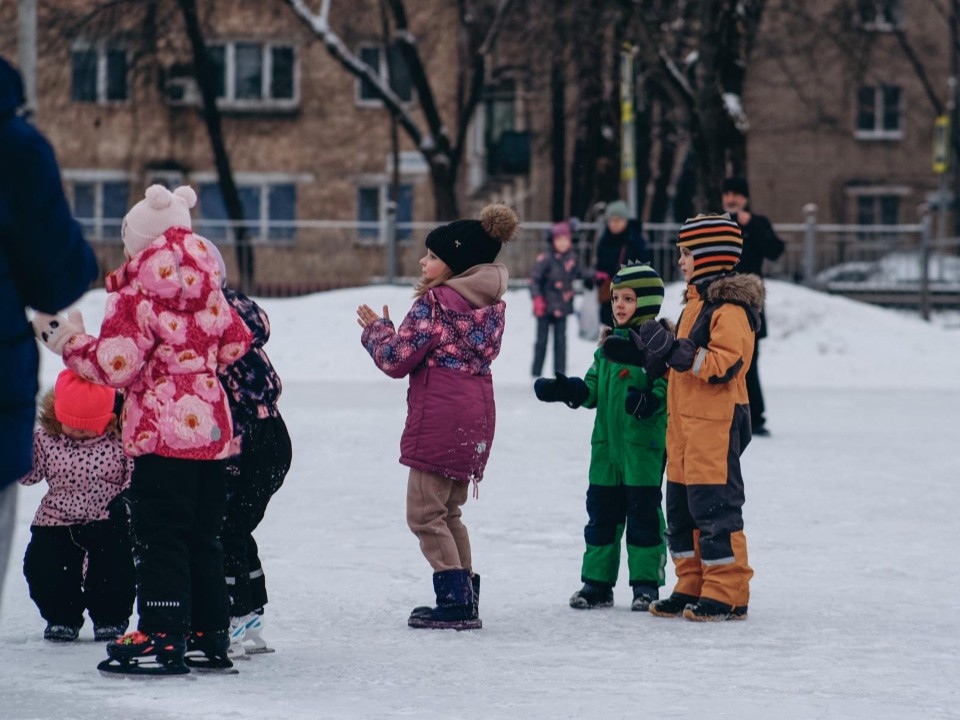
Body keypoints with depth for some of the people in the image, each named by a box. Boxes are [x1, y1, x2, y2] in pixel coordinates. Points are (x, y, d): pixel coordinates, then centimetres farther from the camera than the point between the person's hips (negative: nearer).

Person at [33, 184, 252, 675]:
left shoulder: (137, 296, -11)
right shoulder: (207, 290, 10)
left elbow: (116, 365, -16)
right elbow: (234, 344, 17)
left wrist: (66, 340, -3)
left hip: (163, 431, -7)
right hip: (213, 427, 7)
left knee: (159, 536, -4)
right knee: (203, 537, 12)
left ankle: (162, 639, -7)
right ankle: (209, 637, 15)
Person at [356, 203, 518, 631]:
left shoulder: (436, 302, -12)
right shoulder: (491, 304, 13)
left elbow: (396, 359, -11)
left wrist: (375, 330, 8)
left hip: (439, 418, -9)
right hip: (475, 416, 9)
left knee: (425, 513, -3)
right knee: (448, 512, 19)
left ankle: (456, 601, -9)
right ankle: (465, 598, 18)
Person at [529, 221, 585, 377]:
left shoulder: (572, 257, 1)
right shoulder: (546, 258, -15)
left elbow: (577, 274, 19)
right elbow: (534, 278, -13)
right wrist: (537, 298, -20)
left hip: (562, 307, 4)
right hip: (545, 307, -4)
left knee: (560, 340, 7)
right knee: (542, 339, 4)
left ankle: (560, 373, 14)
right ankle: (536, 374, 13)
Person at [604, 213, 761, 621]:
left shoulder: (730, 308, -14)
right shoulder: (697, 303, 19)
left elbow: (726, 364, -24)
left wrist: (679, 352, -28)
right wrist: (642, 351, 17)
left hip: (716, 424, -10)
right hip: (685, 425, 10)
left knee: (715, 508, -8)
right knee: (681, 507, 13)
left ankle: (727, 596, -3)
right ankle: (693, 588, 20)